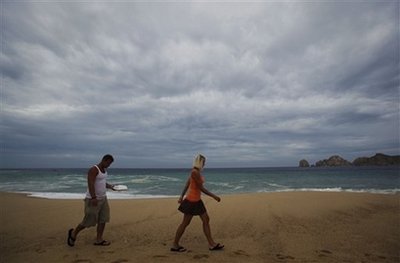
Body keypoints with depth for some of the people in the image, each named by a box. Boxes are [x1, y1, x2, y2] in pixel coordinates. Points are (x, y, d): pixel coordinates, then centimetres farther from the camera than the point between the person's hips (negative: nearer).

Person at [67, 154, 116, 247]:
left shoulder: (104, 170, 11)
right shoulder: (94, 169, -16)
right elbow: (90, 184, -25)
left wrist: (110, 186, 6)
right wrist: (94, 198, -32)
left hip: (103, 198, 8)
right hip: (93, 199, -8)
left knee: (103, 220, 5)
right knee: (89, 221, 0)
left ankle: (99, 240, 15)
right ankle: (73, 233, 25)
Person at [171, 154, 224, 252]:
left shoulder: (196, 171, 8)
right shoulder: (195, 172, -22)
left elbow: (187, 184, 13)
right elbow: (201, 188, -21)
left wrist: (182, 196, 17)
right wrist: (214, 196, -14)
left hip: (197, 200, 10)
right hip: (192, 201, -9)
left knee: (206, 220, 10)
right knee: (185, 223, 4)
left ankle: (212, 244, 19)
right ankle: (175, 245, 19)